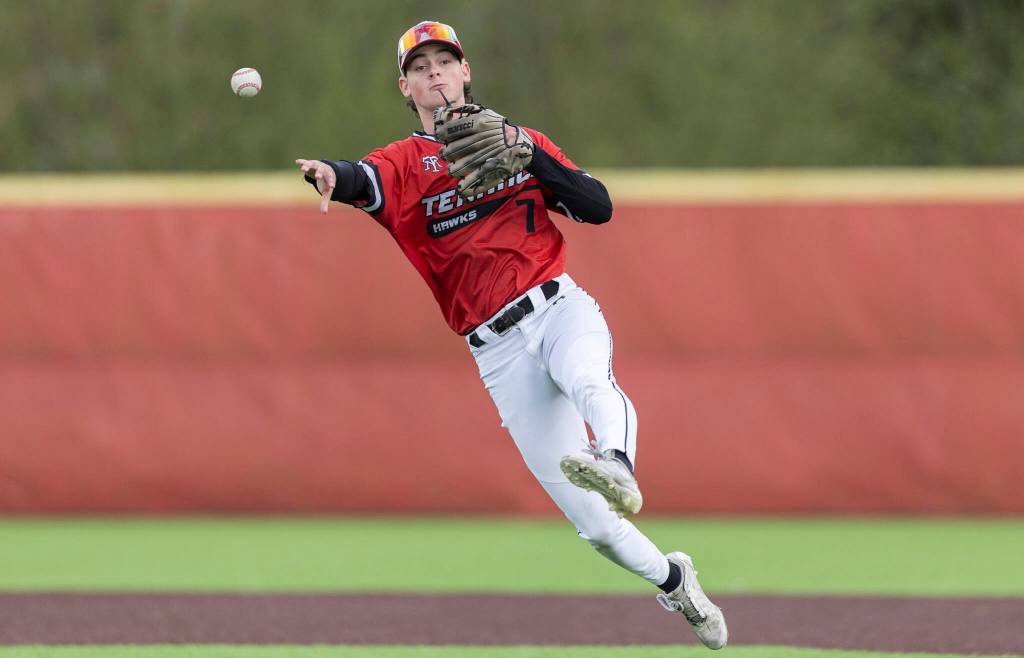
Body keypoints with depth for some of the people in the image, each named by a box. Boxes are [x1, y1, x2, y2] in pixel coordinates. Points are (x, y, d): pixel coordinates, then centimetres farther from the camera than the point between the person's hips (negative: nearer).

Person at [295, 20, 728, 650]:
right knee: (592, 523, -2)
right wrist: (331, 175, -42)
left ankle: (617, 466, -64)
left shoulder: (521, 141, 15)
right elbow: (366, 179, -17)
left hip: (560, 307, 0)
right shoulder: (405, 161, 7)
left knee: (587, 375, -40)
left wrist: (528, 154, -7)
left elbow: (599, 207, 5)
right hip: (501, 354, 0)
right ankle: (671, 580, 20)